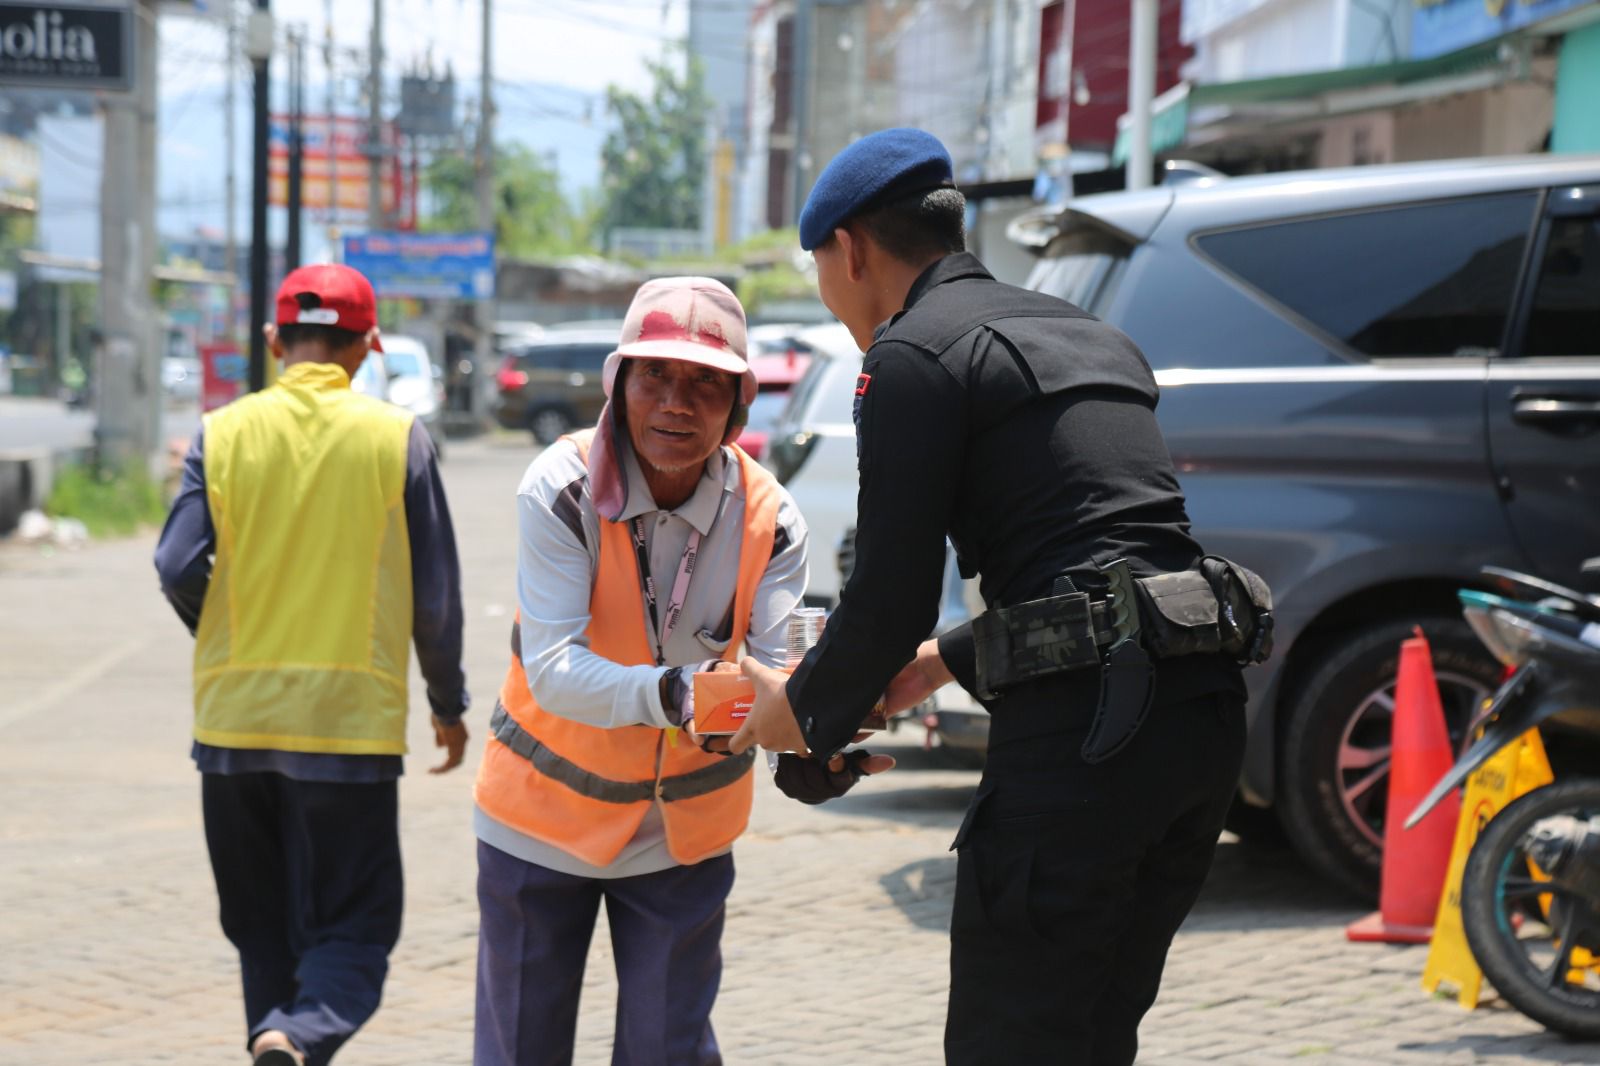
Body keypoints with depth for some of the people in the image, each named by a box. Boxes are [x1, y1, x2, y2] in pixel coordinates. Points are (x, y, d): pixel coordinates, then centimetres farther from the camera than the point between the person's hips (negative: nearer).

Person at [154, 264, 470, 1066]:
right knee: (352, 930, 0)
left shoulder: (223, 433, 1)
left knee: (262, 929, 17)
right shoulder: (396, 437, -2)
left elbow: (178, 566, -6)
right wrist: (448, 702, 13)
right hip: (350, 720, -2)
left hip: (234, 718, 2)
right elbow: (436, 592, -1)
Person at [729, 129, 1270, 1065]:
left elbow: (891, 595, -6)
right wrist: (949, 659, 36)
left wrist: (804, 714, 12)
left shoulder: (913, 355, -4)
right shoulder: (1089, 338, 24)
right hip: (1204, 707, 9)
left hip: (1083, 731, -9)